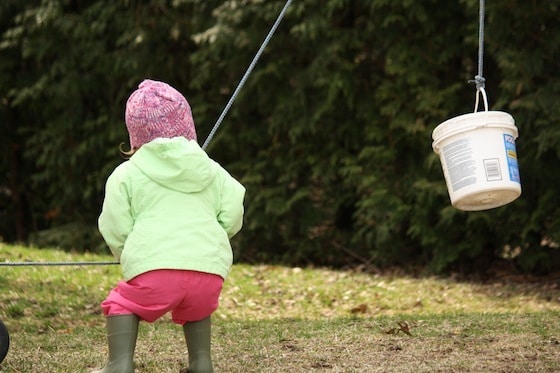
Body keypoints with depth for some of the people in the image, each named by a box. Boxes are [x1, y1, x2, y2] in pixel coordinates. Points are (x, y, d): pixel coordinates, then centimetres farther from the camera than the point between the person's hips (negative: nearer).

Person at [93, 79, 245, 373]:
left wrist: (127, 257, 26)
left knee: (122, 304, 18)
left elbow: (115, 229, 6)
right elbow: (232, 218, 14)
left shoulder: (126, 174, 12)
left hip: (154, 265, -3)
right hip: (210, 270, 3)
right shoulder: (211, 170, 22)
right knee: (196, 309, 31)